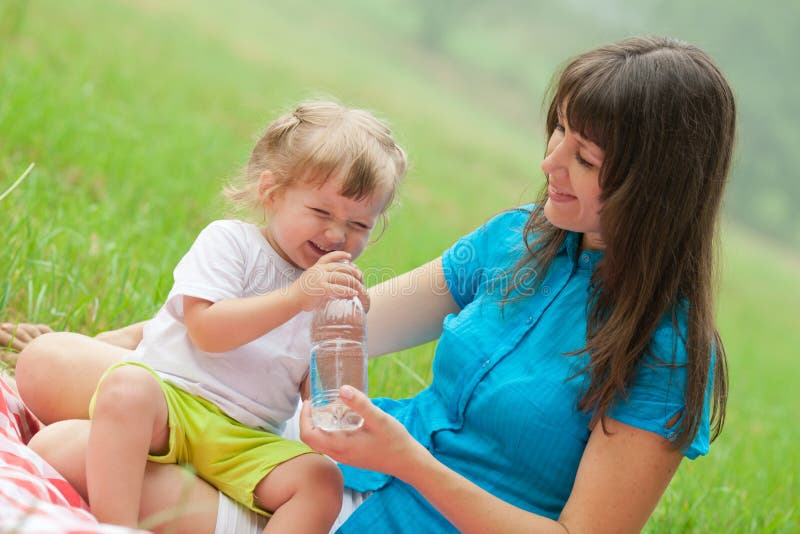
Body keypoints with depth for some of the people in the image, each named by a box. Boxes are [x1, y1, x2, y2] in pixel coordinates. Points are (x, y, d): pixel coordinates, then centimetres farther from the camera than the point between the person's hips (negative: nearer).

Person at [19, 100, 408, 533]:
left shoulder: (336, 293, 14)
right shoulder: (229, 241, 0)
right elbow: (206, 330, -16)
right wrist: (296, 298, -23)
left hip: (245, 441, 4)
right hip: (168, 391, -4)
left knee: (322, 480, -20)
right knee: (126, 387, -35)